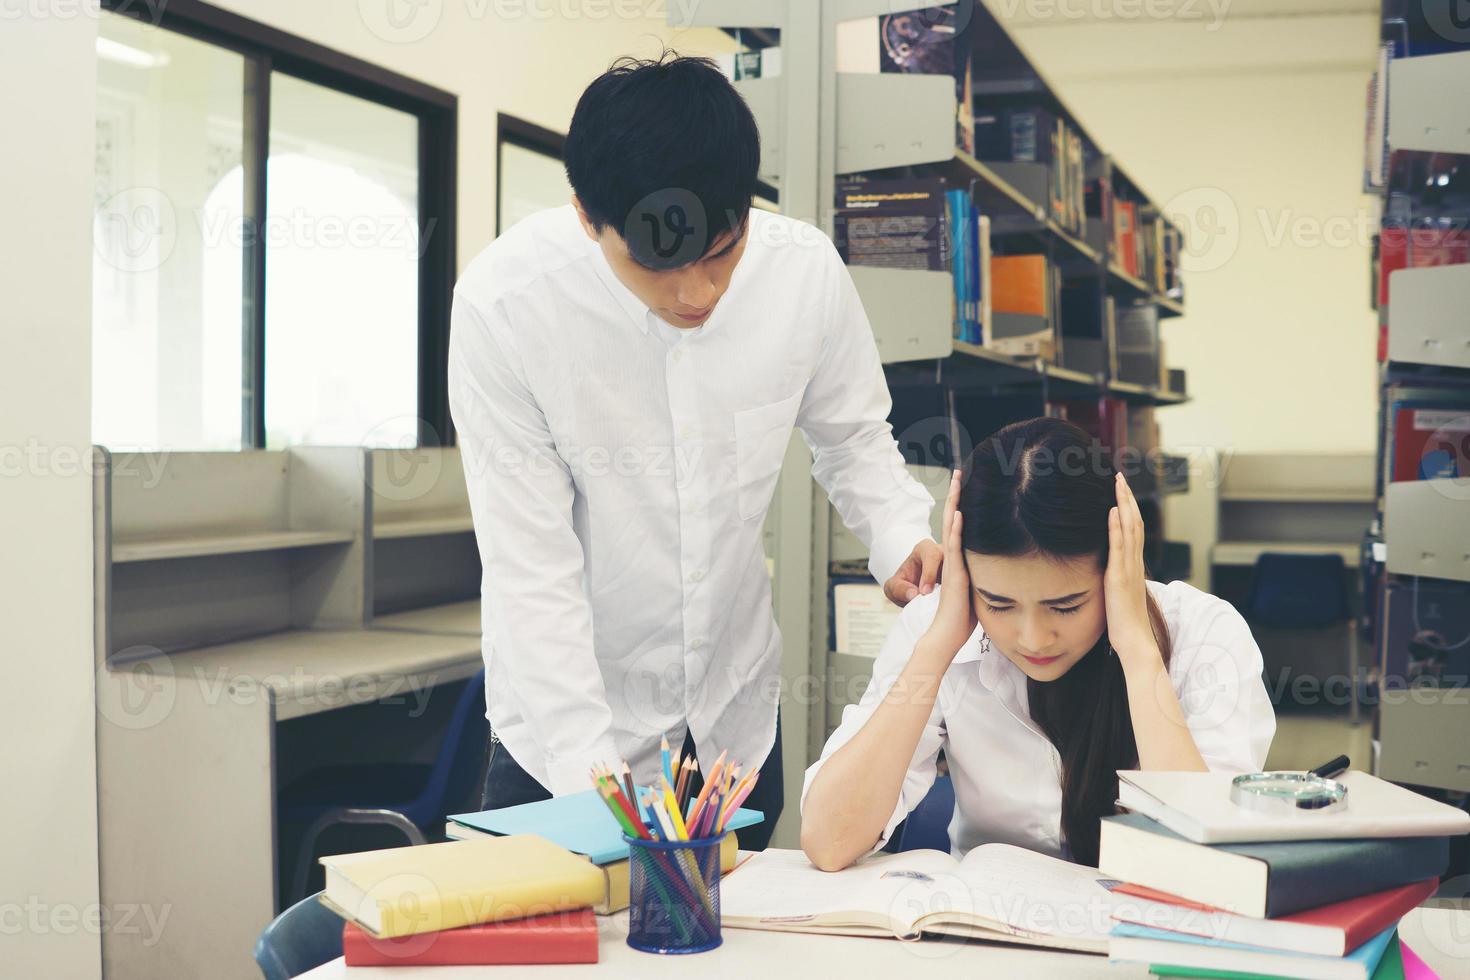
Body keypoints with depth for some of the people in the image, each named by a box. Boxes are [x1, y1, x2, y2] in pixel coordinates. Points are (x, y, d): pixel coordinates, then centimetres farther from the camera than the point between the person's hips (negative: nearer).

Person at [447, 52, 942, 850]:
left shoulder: (806, 271, -16)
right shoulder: (504, 304, -24)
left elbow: (852, 437, 4)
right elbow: (529, 566, -22)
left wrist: (901, 535, -16)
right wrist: (593, 778, -27)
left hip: (737, 716, 3)